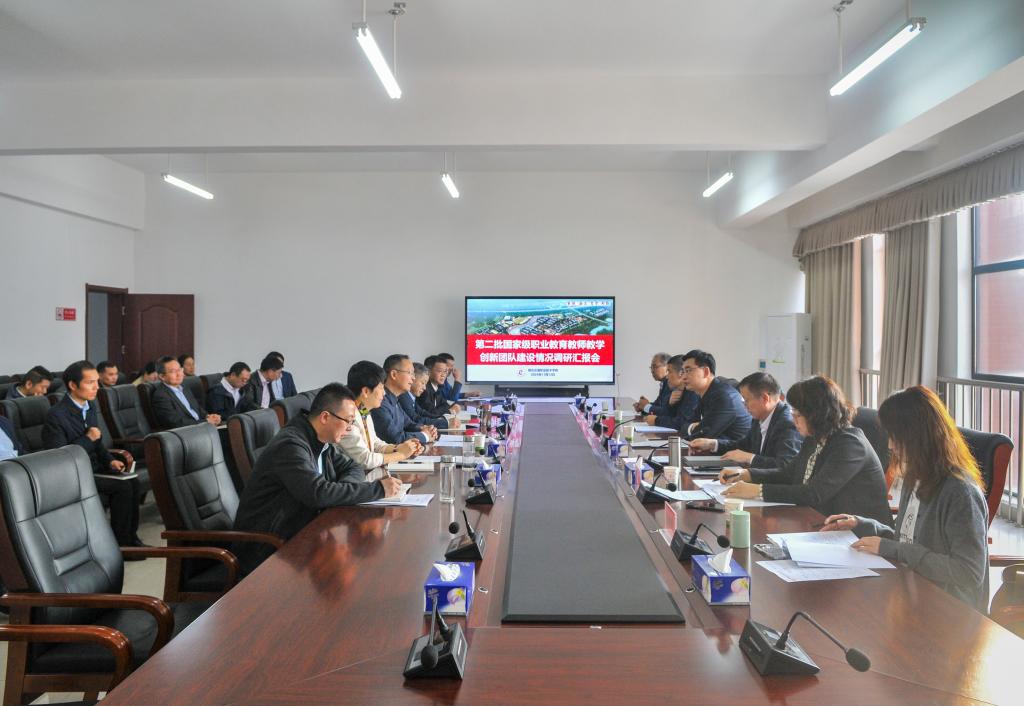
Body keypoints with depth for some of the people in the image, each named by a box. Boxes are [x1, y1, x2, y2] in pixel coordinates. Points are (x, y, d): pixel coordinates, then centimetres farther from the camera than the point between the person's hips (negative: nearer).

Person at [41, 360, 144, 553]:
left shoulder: (90, 405, 7)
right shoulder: (56, 415, -18)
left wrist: (110, 460, 0)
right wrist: (88, 438, -20)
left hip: (93, 466, 8)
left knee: (133, 482, -13)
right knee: (122, 487, -21)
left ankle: (130, 536, -1)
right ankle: (120, 543, -7)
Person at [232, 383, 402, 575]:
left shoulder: (321, 441, 4)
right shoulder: (291, 445, -22)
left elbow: (353, 468, 13)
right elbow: (318, 493, -32)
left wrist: (342, 489, -11)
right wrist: (378, 489, -26)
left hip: (298, 529, 8)